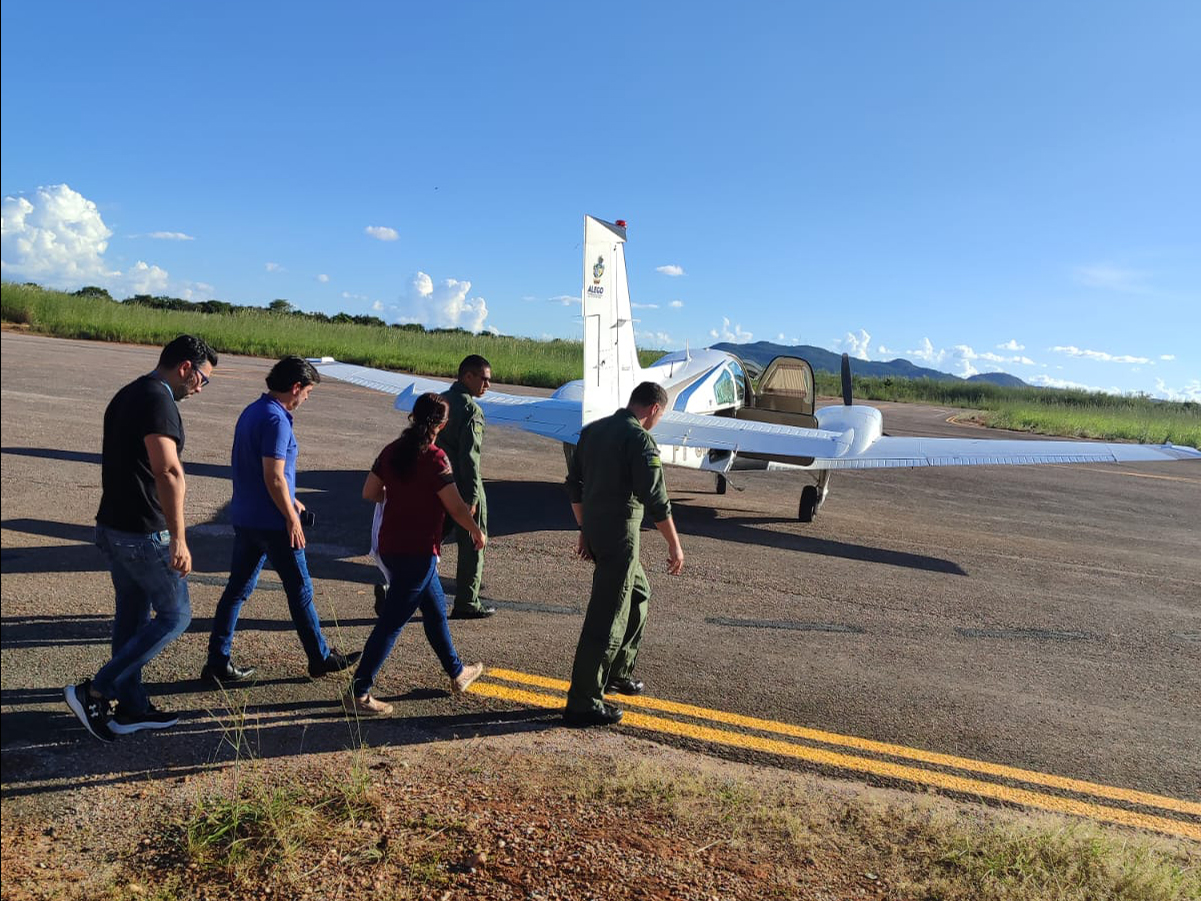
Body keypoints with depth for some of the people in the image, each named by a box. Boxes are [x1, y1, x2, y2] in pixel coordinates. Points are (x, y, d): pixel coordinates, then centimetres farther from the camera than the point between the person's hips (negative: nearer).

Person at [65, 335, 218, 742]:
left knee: (132, 617, 16)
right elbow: (167, 470, -29)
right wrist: (178, 538, -29)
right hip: (144, 534, -10)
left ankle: (132, 708, 26)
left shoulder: (127, 395, 14)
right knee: (174, 616, 3)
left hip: (112, 527, 10)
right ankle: (95, 692, 5)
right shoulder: (158, 399, -18)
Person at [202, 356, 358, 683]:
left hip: (244, 518, 9)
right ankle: (320, 658, 18)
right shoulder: (276, 420, -19)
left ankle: (217, 664, 16)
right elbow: (273, 478, -23)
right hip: (272, 522, -9)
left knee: (237, 589, 12)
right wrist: (292, 518, -14)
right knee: (300, 591, 5)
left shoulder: (251, 412, 11)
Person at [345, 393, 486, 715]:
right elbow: (456, 508, -17)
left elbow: (369, 492, 9)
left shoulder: (392, 450, 3)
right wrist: (478, 533, 0)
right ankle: (358, 693, 4)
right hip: (417, 552, -8)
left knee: (435, 609, 21)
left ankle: (457, 673, 36)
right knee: (391, 623, -1)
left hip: (390, 546, 8)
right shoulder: (434, 458, -17)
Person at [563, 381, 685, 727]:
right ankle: (583, 704, 3)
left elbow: (574, 485, 16)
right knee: (607, 618, -3)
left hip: (595, 530, 9)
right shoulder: (640, 439, -14)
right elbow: (655, 499, -17)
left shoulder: (593, 430, 11)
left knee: (638, 593, 26)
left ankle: (618, 672, 35)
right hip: (620, 535, -9)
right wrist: (675, 545, -9)